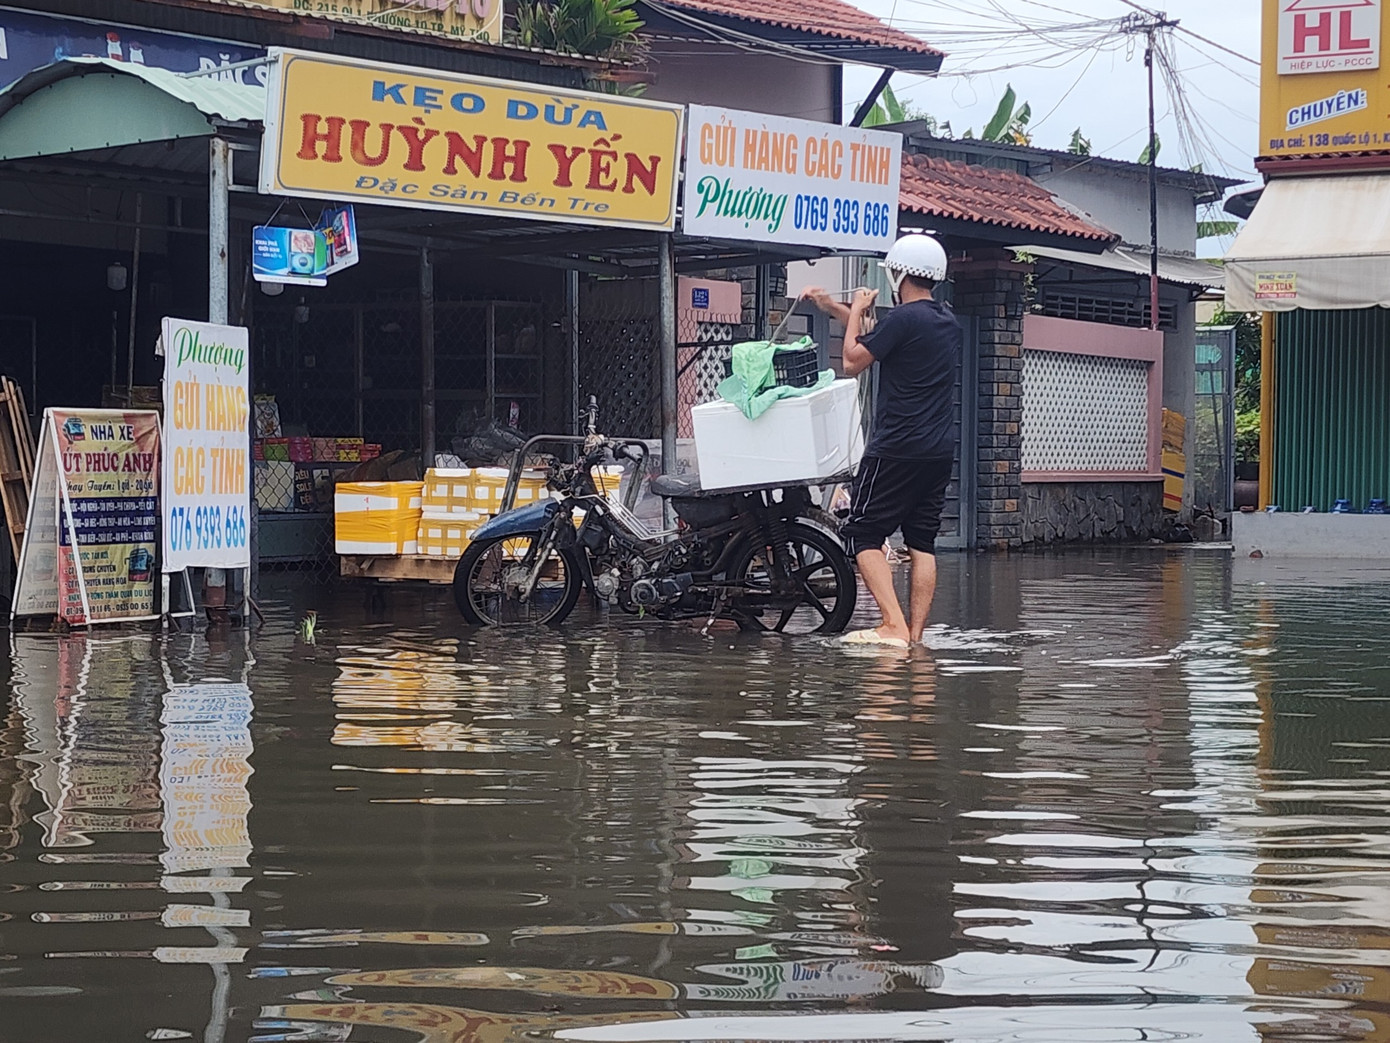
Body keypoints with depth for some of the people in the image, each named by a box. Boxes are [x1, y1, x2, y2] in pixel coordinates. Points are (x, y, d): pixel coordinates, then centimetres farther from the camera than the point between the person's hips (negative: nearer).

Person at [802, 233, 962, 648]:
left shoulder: (904, 318, -13)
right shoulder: (947, 320, 15)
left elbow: (853, 361, -6)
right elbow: (881, 338, 28)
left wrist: (857, 310, 7)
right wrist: (830, 306, 32)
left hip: (897, 448, -8)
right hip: (941, 450, 8)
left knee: (864, 534, -3)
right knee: (922, 540, 9)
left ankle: (893, 626, -15)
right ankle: (915, 632, 6)